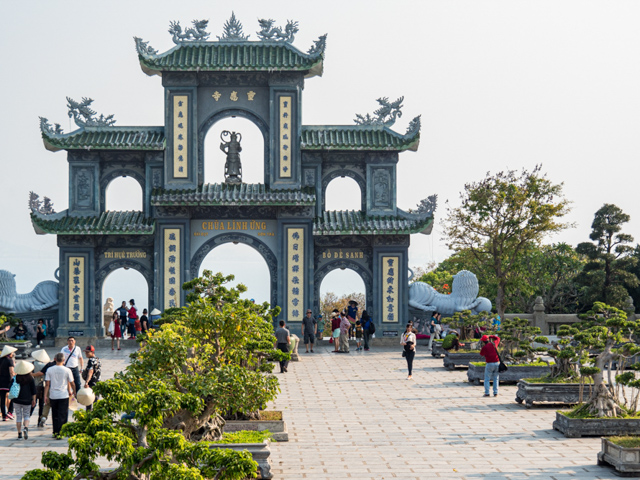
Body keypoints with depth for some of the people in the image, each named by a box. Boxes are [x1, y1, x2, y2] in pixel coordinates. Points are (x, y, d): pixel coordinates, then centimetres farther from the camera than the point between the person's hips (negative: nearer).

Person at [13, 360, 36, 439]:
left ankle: (19, 433, 9)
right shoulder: (30, 378, -6)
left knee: (18, 416, 9)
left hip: (17, 400, 1)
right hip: (27, 400, -1)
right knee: (26, 416, 12)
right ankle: (26, 428, -15)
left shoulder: (15, 378, -4)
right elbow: (33, 390, -3)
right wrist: (33, 400, 6)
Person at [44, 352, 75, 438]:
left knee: (55, 415, 15)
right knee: (62, 416, 2)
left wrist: (46, 396, 3)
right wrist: (72, 392, 19)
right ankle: (59, 433, -4)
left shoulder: (50, 370, -1)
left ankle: (55, 432, 18)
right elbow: (71, 384, 2)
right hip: (64, 396, -2)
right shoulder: (67, 370, -5)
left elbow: (47, 384, -2)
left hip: (53, 396, 2)